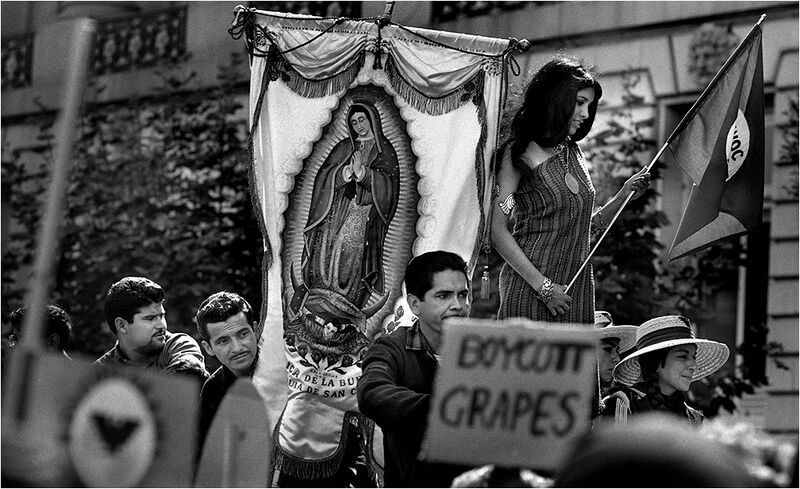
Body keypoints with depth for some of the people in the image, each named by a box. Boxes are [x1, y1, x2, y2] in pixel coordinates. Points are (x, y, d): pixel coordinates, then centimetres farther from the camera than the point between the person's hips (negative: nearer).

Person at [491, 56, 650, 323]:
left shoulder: (573, 152, 14)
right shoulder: (519, 154, -6)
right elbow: (497, 230, -11)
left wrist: (624, 195, 5)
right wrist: (541, 285, -16)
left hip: (578, 291, 6)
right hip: (530, 292, -6)